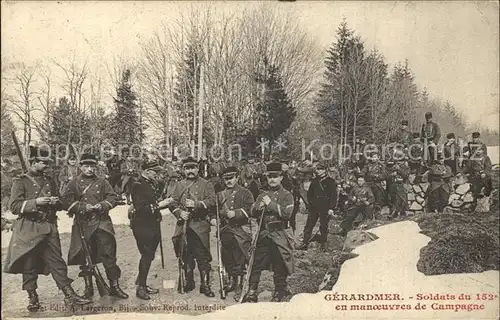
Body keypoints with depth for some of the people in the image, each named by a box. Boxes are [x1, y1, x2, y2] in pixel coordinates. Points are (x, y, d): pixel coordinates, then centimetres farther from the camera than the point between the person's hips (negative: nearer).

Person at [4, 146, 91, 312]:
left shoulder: (49, 181, 15)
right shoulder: (20, 181, -1)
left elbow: (60, 205, 21)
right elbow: (14, 206, -9)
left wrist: (56, 202, -2)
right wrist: (35, 202, -21)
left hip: (49, 228, 4)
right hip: (28, 230, -4)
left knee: (57, 262, 1)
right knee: (29, 266, 4)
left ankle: (70, 295, 1)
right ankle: (33, 299, 17)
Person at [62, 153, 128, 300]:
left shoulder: (102, 182, 11)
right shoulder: (74, 183, 7)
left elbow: (113, 198, 7)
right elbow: (66, 201, -2)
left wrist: (101, 205, -12)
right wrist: (83, 207, -14)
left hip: (102, 222, 0)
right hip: (83, 224, 0)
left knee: (108, 254, -4)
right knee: (84, 257, 6)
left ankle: (114, 286, 3)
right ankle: (88, 288, 20)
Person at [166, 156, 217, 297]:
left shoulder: (206, 185, 5)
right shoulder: (179, 185, 14)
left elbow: (212, 201, -7)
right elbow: (172, 203, 8)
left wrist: (196, 204, -20)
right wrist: (179, 212, -10)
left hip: (200, 225, -3)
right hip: (183, 225, 3)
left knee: (203, 256, -4)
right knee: (185, 255, 10)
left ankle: (205, 285, 4)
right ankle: (188, 283, 24)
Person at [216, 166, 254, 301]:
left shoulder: (245, 193, 4)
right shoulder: (220, 195, 18)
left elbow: (250, 209, -6)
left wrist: (236, 213, -16)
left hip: (241, 230, -4)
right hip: (226, 230, 4)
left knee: (239, 259, -9)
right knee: (227, 258, 9)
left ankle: (238, 288, -4)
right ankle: (232, 281, 28)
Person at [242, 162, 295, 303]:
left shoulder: (287, 195, 1)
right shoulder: (263, 194, 15)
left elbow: (287, 213, -14)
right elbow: (253, 212, 10)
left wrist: (270, 204, -16)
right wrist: (259, 207, -11)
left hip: (279, 235, -4)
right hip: (263, 233, 4)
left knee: (279, 266, 4)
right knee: (256, 264, 2)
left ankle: (280, 292, 18)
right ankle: (252, 293, 9)